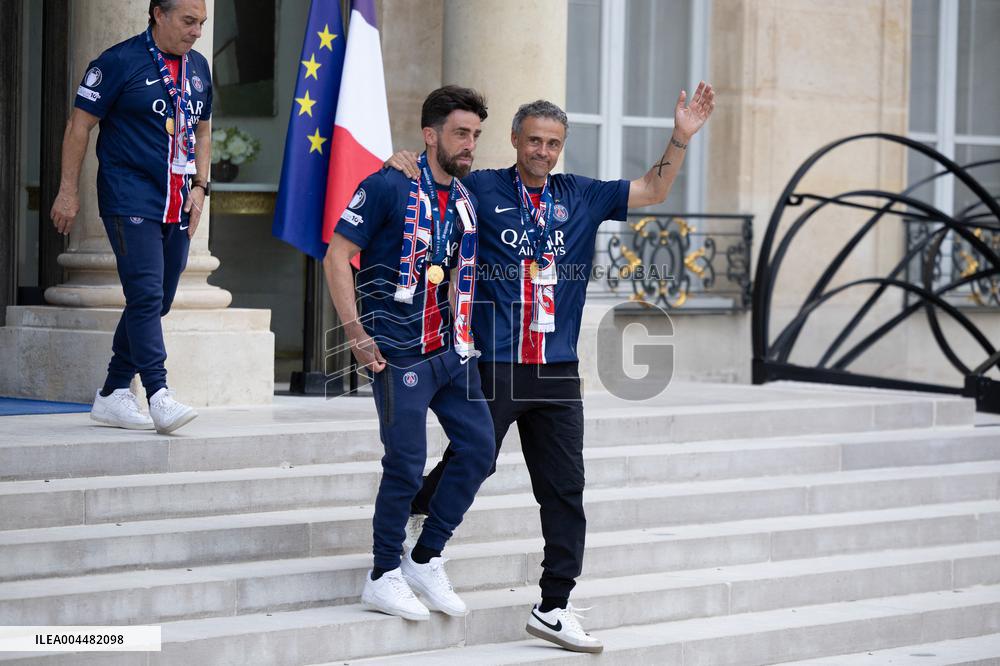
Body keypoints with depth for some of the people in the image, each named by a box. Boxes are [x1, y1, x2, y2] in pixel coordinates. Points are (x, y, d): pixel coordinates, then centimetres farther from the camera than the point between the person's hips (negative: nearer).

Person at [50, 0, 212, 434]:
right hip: (131, 200, -7)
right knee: (145, 295, -16)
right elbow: (80, 124, -5)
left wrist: (200, 186, 12)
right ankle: (158, 397, -20)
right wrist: (68, 190, -7)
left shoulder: (198, 68, 14)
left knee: (156, 303, 8)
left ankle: (113, 395, 16)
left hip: (177, 208, 7)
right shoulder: (120, 62, -7)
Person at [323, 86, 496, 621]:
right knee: (406, 463, -5)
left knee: (478, 447, 4)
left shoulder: (464, 199, 12)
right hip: (400, 354, -7)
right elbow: (337, 257, -10)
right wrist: (358, 337, -13)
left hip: (450, 350, 8)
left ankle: (426, 560, 18)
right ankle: (384, 578, 10)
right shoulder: (389, 187, -10)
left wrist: (463, 332, 15)